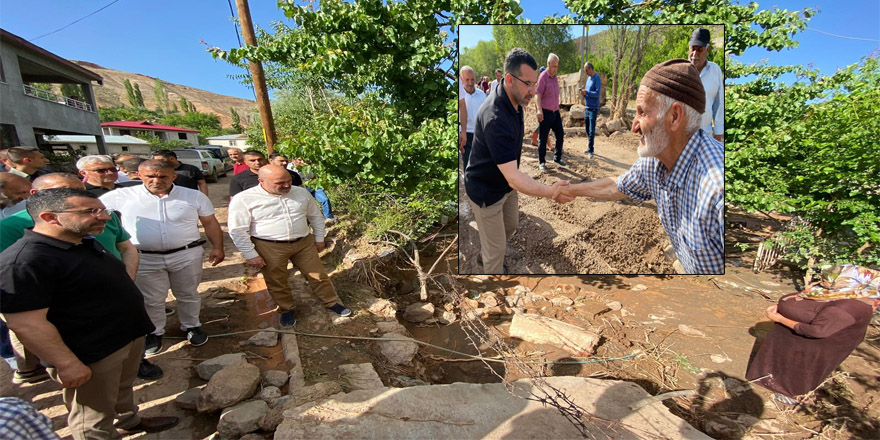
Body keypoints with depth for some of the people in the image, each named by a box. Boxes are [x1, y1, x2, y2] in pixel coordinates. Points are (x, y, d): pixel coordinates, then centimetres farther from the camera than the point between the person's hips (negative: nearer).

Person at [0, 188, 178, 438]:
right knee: (93, 417, 13)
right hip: (90, 354, -9)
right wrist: (68, 364, -22)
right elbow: (26, 324, -26)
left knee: (123, 387, 30)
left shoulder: (87, 243, 2)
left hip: (129, 336, 9)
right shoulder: (25, 260, -26)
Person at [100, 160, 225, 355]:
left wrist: (217, 247, -4)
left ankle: (192, 326, 35)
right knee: (151, 300, 14)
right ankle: (154, 332, 36)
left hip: (187, 255, 0)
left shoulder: (195, 196, -3)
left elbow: (210, 223, 2)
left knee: (188, 295, 15)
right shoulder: (122, 196, -4)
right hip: (144, 259, 0)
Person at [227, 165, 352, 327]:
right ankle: (286, 310, 36)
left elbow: (315, 216, 11)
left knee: (318, 275, 10)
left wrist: (319, 238, 13)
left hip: (304, 243, 3)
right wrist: (251, 255, -9)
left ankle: (332, 302, 30)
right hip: (269, 247, -2)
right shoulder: (244, 199, -13)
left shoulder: (301, 192, -1)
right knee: (276, 282, 12)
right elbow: (237, 230, -10)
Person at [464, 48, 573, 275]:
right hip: (486, 191, -10)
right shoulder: (495, 118, -37)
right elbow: (513, 178, -41)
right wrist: (550, 192, -49)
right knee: (496, 247, 4)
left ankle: (485, 255, 55)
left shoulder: (513, 99, -6)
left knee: (511, 225, 29)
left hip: (505, 183, 10)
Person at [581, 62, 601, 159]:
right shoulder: (588, 78, 15)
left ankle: (590, 150, -5)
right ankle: (589, 148, 21)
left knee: (591, 131, -8)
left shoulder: (597, 78, -10)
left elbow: (597, 93, -18)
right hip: (587, 107, 8)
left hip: (593, 108, -8)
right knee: (588, 130, 12)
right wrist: (583, 92, 0)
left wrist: (586, 92, -18)